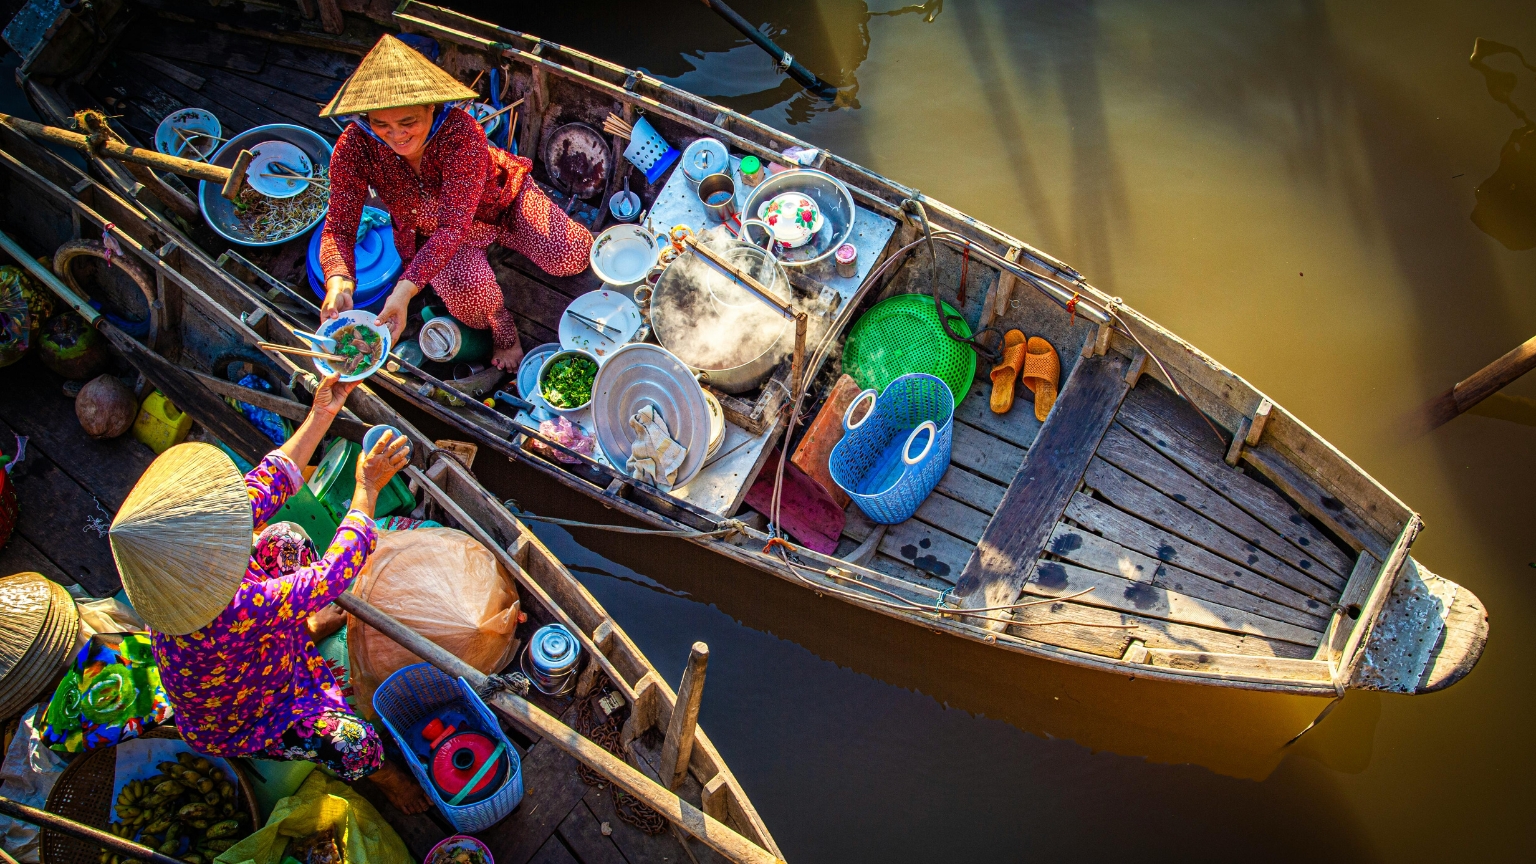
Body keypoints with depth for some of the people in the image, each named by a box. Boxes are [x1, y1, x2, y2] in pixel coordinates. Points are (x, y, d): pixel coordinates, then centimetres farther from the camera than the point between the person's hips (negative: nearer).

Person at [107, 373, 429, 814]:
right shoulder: (231, 616, -48)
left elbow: (267, 484, -15)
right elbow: (334, 573, -38)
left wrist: (321, 414, -10)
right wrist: (367, 488, -29)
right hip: (241, 726, -7)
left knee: (284, 539, 6)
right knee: (354, 741, -25)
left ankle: (307, 627, 34)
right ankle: (383, 774, 13)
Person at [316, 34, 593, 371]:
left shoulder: (461, 133, -37)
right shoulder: (354, 147, -28)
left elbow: (454, 225, -41)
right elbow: (339, 228, -24)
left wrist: (405, 289, -53)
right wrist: (338, 281, -48)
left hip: (500, 201, 0)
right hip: (428, 233, 0)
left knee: (568, 257, -18)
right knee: (468, 292, -32)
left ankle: (499, 237, 16)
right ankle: (501, 328, 6)